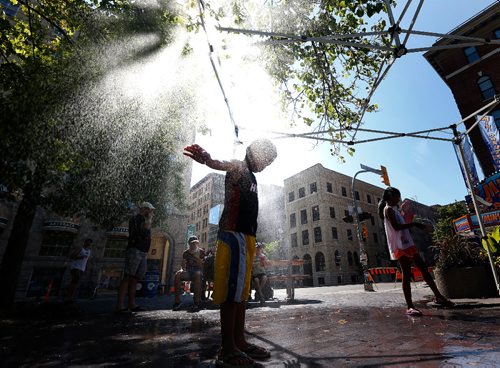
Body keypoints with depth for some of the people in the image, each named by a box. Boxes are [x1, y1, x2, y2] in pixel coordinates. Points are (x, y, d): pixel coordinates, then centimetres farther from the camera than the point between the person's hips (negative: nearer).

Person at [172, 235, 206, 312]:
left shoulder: (201, 252, 2)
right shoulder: (186, 253, 12)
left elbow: (202, 266, -4)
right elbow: (183, 265, 10)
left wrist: (197, 257, -16)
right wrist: (182, 269, -13)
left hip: (197, 270, -3)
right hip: (188, 271, 3)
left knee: (198, 275, -40)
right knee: (177, 275, -28)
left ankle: (197, 302, -39)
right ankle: (177, 301, -25)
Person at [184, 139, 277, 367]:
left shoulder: (250, 177, 27)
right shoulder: (237, 167, -1)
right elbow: (221, 165, -26)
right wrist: (207, 160, -51)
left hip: (246, 235, 10)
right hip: (234, 233, -10)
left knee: (242, 290, 11)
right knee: (232, 289, -9)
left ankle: (239, 341, 20)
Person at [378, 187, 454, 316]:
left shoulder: (395, 209, 22)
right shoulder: (388, 209, -8)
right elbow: (396, 227, -19)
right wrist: (414, 224, -14)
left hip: (407, 244, 10)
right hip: (399, 246, -10)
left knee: (423, 267, 12)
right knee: (407, 274, -9)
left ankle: (438, 296, 24)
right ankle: (409, 307, -5)